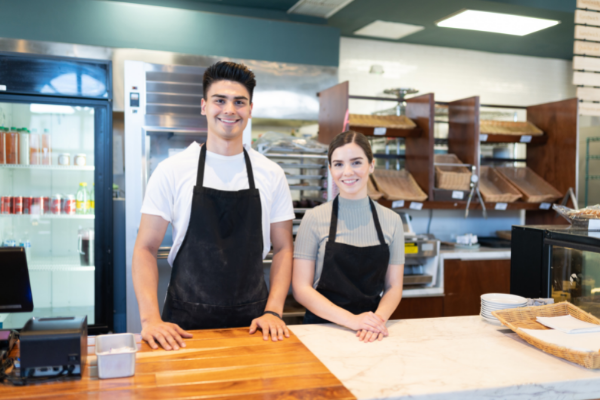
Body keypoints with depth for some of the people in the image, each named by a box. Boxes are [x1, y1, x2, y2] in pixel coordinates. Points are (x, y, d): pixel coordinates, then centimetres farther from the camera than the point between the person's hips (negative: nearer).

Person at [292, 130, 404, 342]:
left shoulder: (391, 221, 6)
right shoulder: (315, 218, -2)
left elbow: (393, 287, 8)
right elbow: (301, 288, -4)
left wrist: (379, 319, -11)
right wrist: (351, 320, -13)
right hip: (323, 328, -2)